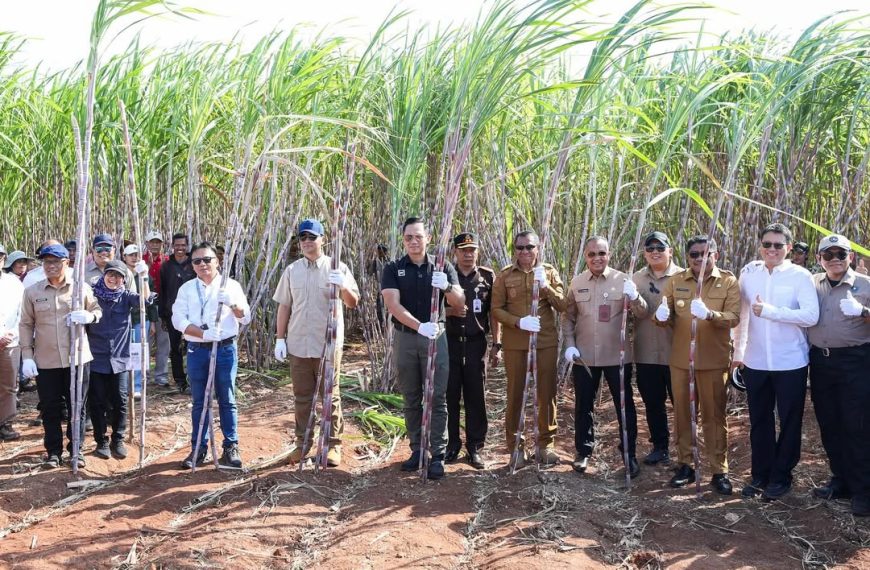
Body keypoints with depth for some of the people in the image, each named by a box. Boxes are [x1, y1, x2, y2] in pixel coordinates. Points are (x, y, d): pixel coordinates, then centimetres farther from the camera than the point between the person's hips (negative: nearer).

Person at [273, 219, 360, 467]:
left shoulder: (337, 267, -1)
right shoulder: (292, 270, 8)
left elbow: (353, 303, -4)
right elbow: (284, 306, 12)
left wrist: (343, 286, -24)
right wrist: (280, 338, 6)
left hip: (329, 344, -3)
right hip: (298, 344, 3)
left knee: (330, 396, 4)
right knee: (302, 397, 11)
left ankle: (333, 444, 12)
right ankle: (302, 443, 21)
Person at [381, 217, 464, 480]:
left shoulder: (443, 266, 3)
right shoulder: (393, 269, 1)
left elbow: (460, 302, -3)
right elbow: (393, 305, -11)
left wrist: (447, 287, -25)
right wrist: (419, 325, -26)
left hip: (435, 337, -1)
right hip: (405, 338, 1)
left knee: (437, 397, -3)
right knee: (411, 398, 8)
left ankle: (437, 455, 0)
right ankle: (417, 450, 18)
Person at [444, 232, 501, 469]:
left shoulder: (488, 277, 5)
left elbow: (493, 312, 6)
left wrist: (496, 345, 1)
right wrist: (451, 311, -15)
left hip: (476, 343, 0)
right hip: (449, 342, 0)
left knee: (476, 396, 3)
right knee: (449, 395, 4)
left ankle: (475, 447, 11)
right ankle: (451, 445, 16)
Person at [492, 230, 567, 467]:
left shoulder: (549, 271, 5)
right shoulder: (504, 275, 1)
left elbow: (562, 306, 0)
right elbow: (496, 309, -2)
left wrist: (545, 286, -15)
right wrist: (518, 321, -18)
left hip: (546, 342, 1)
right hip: (515, 344, -1)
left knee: (547, 393, 6)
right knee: (515, 394, 5)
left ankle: (546, 444, 19)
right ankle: (516, 446, 14)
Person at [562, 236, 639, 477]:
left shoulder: (623, 280, -3)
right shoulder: (576, 283, 4)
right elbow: (568, 317, 11)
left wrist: (634, 297, -28)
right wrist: (569, 344, -1)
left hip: (617, 355, -2)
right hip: (584, 355, 2)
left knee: (625, 404, 6)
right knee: (583, 405, 11)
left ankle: (630, 455, 19)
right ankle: (583, 452, 26)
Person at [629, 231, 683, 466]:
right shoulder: (637, 279, 6)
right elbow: (641, 312, -6)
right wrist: (634, 298, -28)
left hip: (676, 352, -3)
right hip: (646, 354, 3)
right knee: (652, 403, 13)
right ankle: (660, 447, 27)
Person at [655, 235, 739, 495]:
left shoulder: (728, 281, -2)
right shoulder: (676, 281, 6)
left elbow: (734, 318, -12)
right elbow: (666, 317, 4)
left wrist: (709, 314, -32)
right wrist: (662, 316, -21)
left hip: (713, 360, -3)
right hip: (680, 359, 3)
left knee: (714, 416, 4)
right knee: (682, 413, 10)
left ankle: (719, 471, 12)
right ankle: (685, 465, 22)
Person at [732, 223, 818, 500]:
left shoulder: (800, 276, -7)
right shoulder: (749, 273, 3)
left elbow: (811, 316, -18)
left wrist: (768, 311, -20)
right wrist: (738, 352, 11)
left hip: (791, 363, -3)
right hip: (755, 362, 3)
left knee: (789, 422, 9)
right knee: (759, 421, 13)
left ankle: (781, 476, 23)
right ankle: (760, 474, 26)